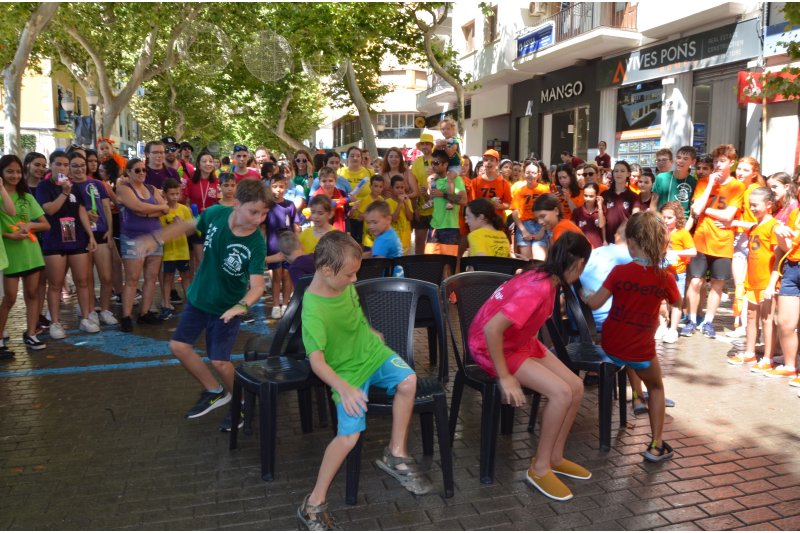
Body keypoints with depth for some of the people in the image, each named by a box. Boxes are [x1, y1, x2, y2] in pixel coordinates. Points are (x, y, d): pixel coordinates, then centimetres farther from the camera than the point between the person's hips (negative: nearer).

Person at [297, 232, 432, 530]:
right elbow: (316, 360, -33)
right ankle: (314, 504, -2)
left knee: (408, 380, -21)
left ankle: (396, 454, -2)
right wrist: (344, 388, -45)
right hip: (347, 370, -6)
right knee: (350, 433, -19)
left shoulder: (344, 284, -5)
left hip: (372, 351, 6)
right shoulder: (313, 310, -27)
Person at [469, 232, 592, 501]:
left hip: (521, 342, 9)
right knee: (561, 392, -20)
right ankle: (539, 467, -2)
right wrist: (505, 378, -28)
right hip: (492, 347, -9)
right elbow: (491, 329, -36)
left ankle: (555, 457, 18)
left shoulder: (545, 277, -2)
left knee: (576, 387, 0)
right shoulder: (538, 288, -30)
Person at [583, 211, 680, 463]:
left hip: (611, 345, 1)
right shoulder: (664, 278, -10)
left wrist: (583, 296, 8)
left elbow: (595, 303, -12)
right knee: (656, 388, 23)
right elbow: (678, 304, 10)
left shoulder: (620, 272, -14)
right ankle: (656, 445, 18)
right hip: (640, 350, 0)